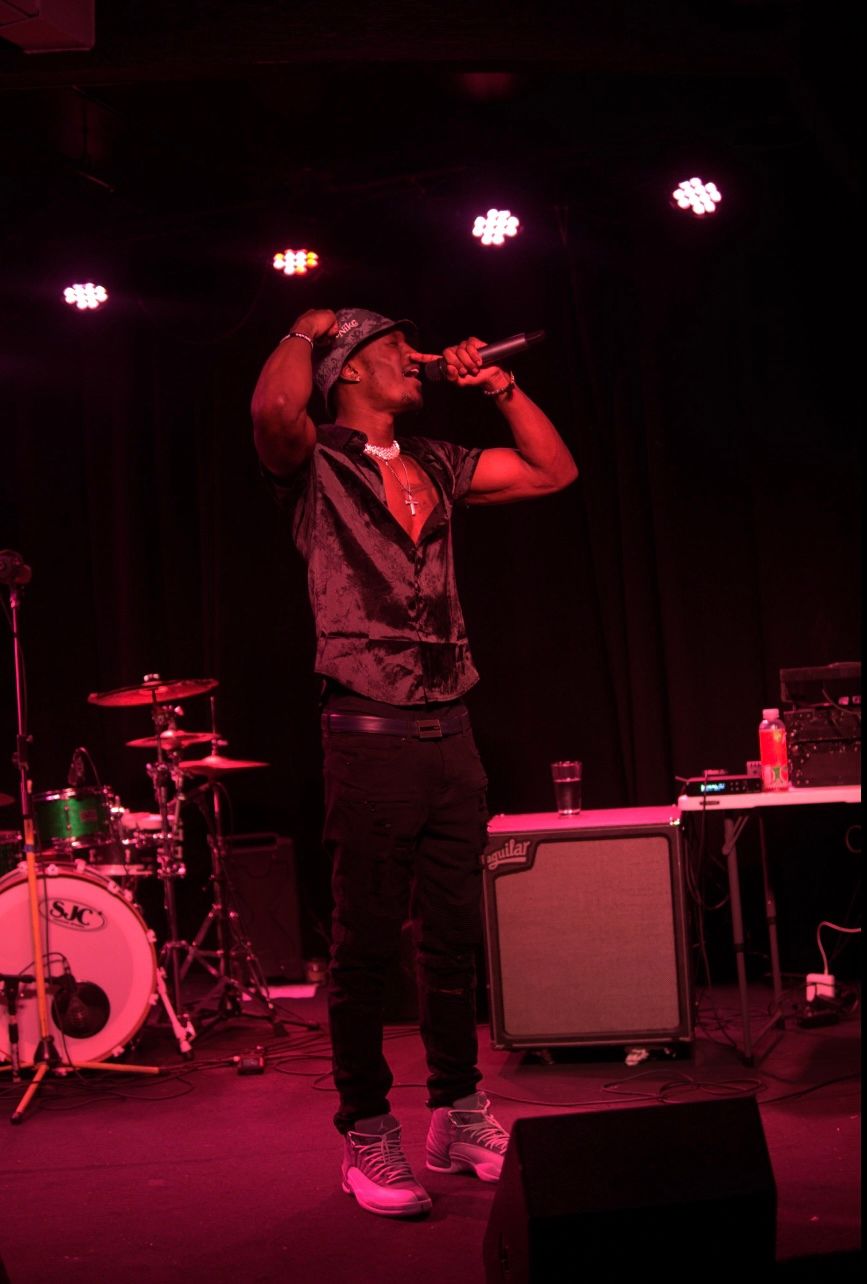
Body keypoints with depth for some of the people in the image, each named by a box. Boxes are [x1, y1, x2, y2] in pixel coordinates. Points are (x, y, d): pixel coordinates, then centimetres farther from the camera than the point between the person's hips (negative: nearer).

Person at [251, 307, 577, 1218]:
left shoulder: (436, 467, 18)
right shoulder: (315, 466, -1)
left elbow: (554, 470, 21)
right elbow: (274, 408, -24)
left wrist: (497, 386, 14)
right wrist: (308, 329, -7)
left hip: (450, 732, 6)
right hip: (370, 734, -6)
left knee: (453, 936, 11)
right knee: (367, 945, 0)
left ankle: (458, 1116, 24)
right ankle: (367, 1139, 11)